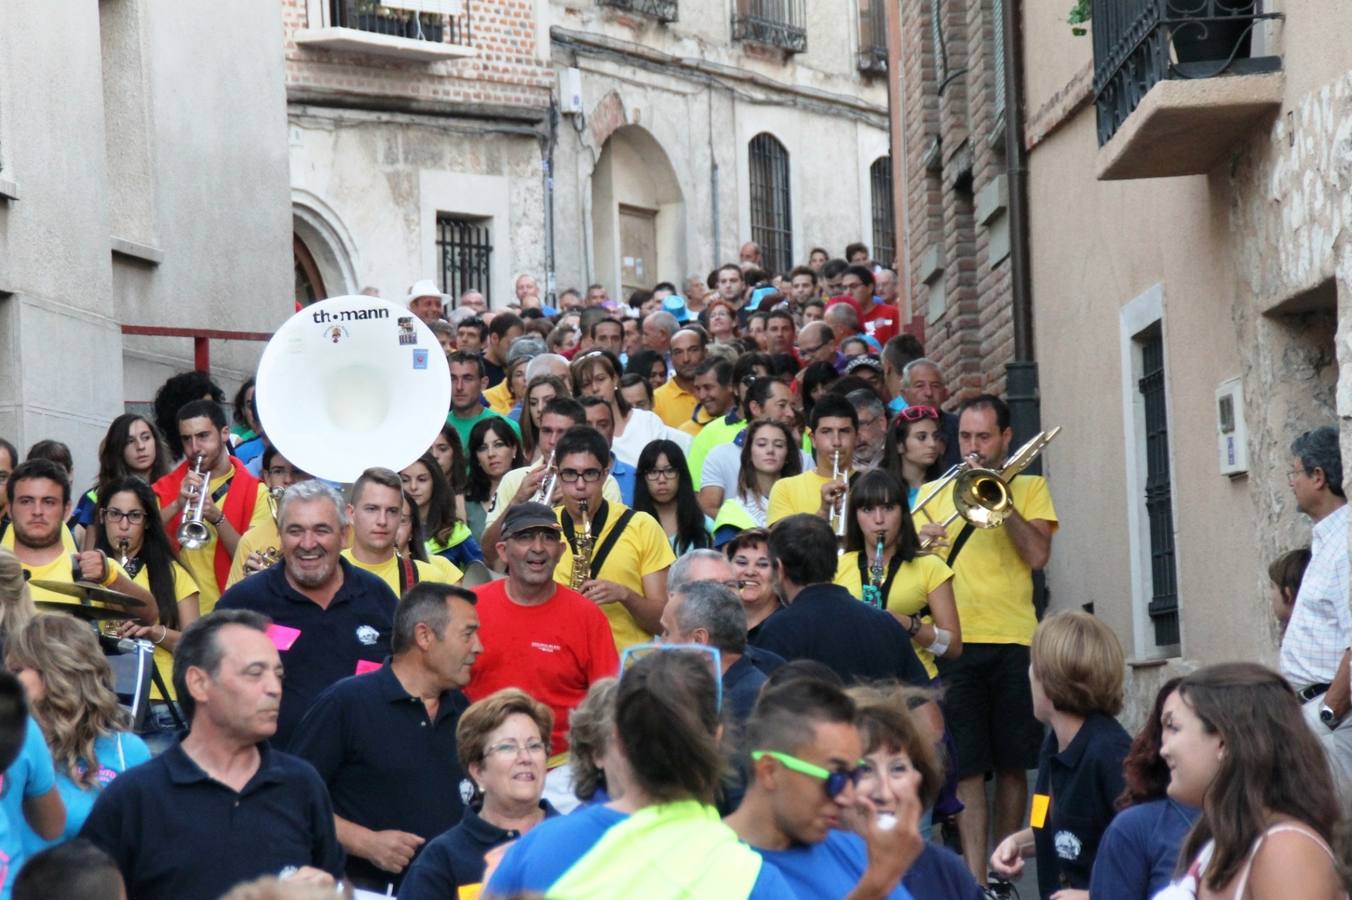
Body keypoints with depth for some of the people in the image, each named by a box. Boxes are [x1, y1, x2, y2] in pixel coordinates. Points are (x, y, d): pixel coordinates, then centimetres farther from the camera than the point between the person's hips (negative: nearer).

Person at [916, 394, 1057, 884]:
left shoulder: (1029, 487, 11)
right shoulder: (934, 493, 15)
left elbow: (1038, 555, -4)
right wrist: (920, 542, -14)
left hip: (1014, 642, 0)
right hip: (956, 642, 0)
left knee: (1013, 764, 4)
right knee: (967, 768, -5)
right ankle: (975, 877, -7)